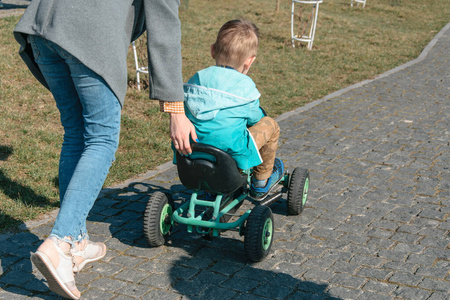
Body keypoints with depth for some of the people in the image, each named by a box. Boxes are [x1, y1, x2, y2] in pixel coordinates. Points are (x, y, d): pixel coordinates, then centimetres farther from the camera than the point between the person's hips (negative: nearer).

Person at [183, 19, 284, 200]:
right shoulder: (245, 86, -9)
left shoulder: (196, 79, 5)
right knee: (269, 125, 14)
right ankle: (261, 182, 31)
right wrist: (259, 112, 30)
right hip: (231, 150, -5)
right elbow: (254, 118, 5)